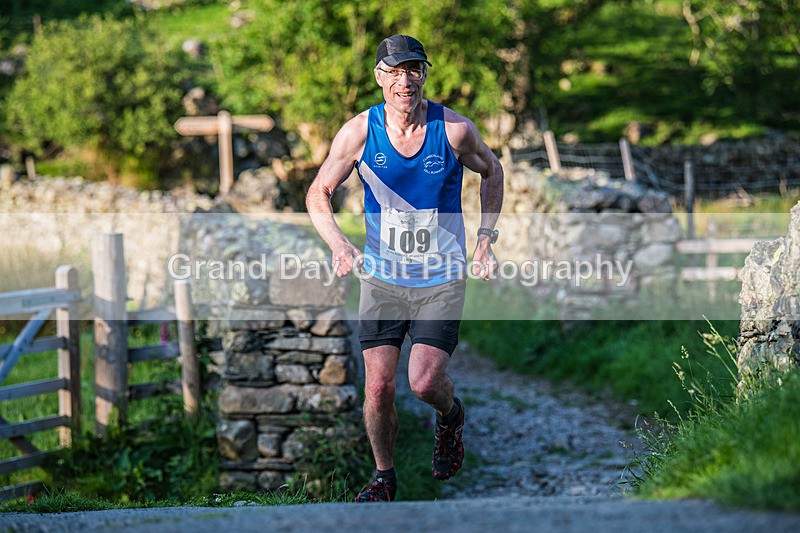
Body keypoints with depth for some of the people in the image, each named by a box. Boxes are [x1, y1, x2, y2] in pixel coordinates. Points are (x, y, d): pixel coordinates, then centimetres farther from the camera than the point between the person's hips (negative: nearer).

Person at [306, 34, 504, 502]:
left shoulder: (454, 130, -11)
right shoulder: (360, 132, -9)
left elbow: (491, 171, 9)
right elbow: (318, 193, 1)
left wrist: (486, 240, 3)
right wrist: (340, 244, -16)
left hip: (443, 279, -1)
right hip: (382, 277, 1)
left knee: (425, 383, -12)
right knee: (378, 387, -2)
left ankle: (451, 415, 25)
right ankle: (384, 477, 21)